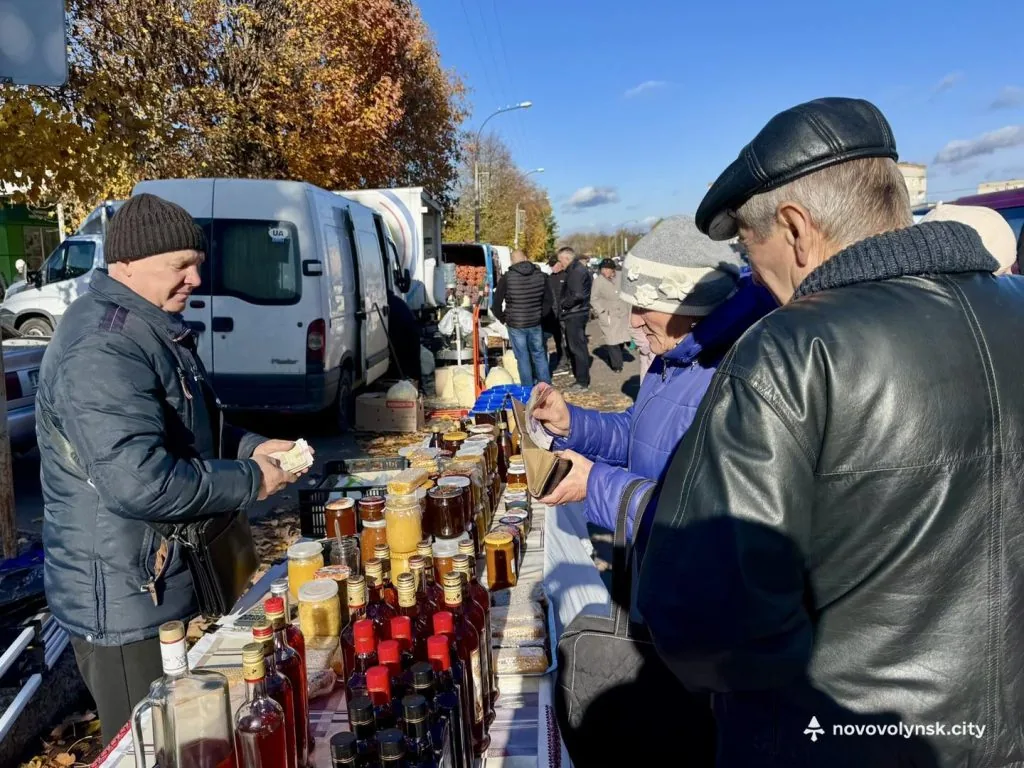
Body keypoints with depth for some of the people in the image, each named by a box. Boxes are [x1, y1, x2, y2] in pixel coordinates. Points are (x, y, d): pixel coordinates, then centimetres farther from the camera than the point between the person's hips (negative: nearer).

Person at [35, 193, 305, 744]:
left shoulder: (153, 328, 9)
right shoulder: (101, 351, -25)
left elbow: (189, 430, 19)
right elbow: (139, 483, -33)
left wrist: (250, 449, 1)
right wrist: (249, 482, -21)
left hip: (170, 583, 10)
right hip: (123, 599, -10)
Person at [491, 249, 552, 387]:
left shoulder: (507, 278, -10)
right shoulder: (541, 276, 1)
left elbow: (496, 305, -8)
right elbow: (548, 300, 8)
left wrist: (503, 319, 6)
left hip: (515, 325, -3)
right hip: (535, 324, 3)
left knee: (523, 358, 6)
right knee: (539, 355, 16)